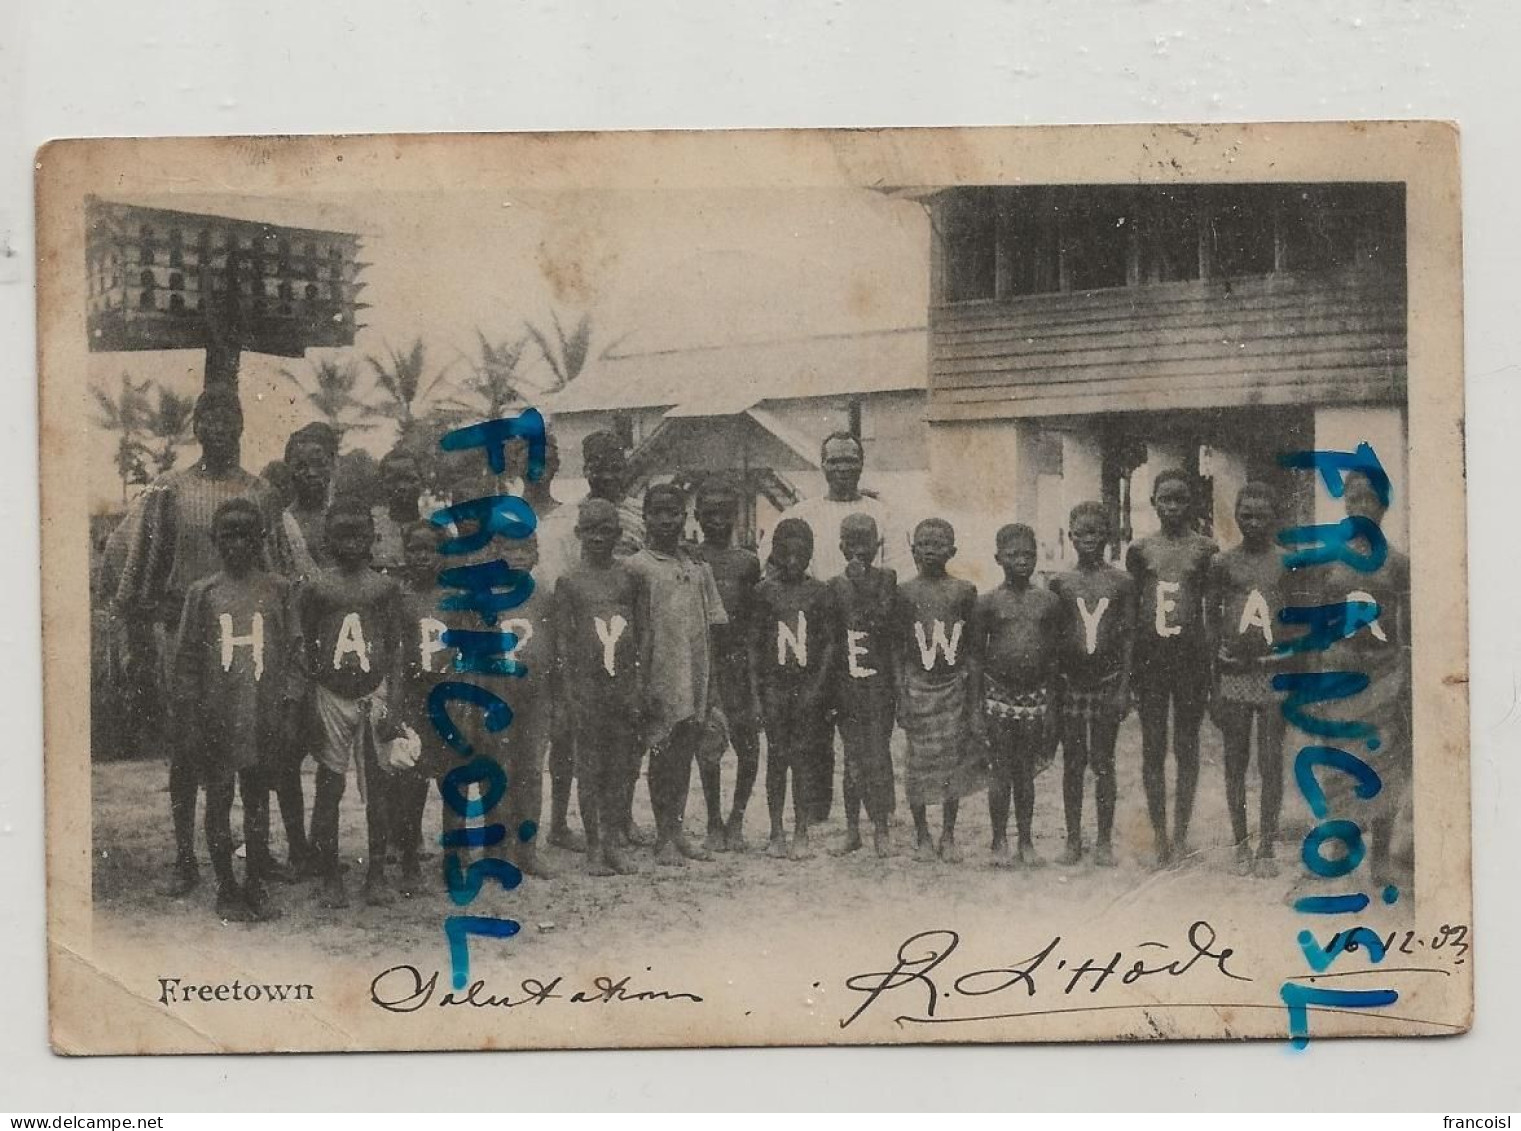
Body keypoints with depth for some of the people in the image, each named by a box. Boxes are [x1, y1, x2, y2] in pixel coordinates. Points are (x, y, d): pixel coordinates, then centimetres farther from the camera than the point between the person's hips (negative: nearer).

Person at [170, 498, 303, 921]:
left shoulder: (278, 589, 5)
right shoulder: (203, 593, 3)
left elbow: (293, 652, 6)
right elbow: (186, 660, 4)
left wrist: (289, 709, -1)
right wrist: (188, 720, -2)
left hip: (264, 716, 0)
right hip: (216, 718, 0)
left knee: (258, 800, 7)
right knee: (219, 801, 5)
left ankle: (257, 885, 16)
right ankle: (226, 889, 14)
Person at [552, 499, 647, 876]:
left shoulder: (631, 577, 9)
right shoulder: (568, 581, 3)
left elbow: (644, 633, 11)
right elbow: (562, 643, 2)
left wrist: (641, 682, 1)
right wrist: (563, 700, -3)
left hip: (626, 685, 2)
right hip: (586, 686, -2)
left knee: (625, 767, 3)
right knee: (590, 768, 1)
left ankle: (613, 842, 14)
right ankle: (593, 847, 9)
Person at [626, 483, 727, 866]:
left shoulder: (698, 568, 13)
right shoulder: (636, 566, -2)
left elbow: (709, 630, 14)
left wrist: (710, 687, 10)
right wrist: (643, 685, -10)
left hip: (695, 678, 5)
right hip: (661, 677, -5)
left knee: (685, 754, 9)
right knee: (662, 754, -1)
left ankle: (677, 831, 18)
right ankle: (664, 838, 6)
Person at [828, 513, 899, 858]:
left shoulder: (886, 579, 5)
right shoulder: (836, 585, 8)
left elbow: (886, 620, -7)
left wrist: (863, 587, -11)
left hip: (879, 678, -2)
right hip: (845, 679, 2)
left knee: (878, 753, -5)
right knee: (852, 755, 4)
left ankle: (881, 829, -1)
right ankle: (852, 828, 11)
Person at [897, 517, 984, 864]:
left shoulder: (964, 591, 3)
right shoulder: (905, 591, 1)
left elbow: (972, 649, 5)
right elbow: (898, 649, 3)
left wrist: (975, 702, 3)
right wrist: (900, 695, -4)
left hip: (954, 683, 1)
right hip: (918, 683, -1)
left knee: (954, 761, 4)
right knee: (919, 762, 2)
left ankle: (948, 836, 16)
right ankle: (922, 836, 15)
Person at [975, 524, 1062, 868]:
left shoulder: (1048, 601, 3)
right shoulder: (988, 603, -2)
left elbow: (1053, 657, 7)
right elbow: (977, 655, 2)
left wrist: (1051, 706, 5)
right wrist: (978, 705, -2)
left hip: (1034, 696, 2)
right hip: (998, 695, -2)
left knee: (1026, 772, 9)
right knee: (1001, 772, 3)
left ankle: (1026, 842, 18)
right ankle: (1000, 842, 13)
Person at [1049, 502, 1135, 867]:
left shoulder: (1122, 582, 1)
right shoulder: (1060, 583, 3)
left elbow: (1128, 636, 1)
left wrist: (1124, 687, -4)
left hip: (1107, 681, -1)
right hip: (1069, 682, 1)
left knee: (1103, 763, 4)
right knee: (1072, 764, 7)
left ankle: (1104, 841, 14)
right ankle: (1073, 839, 16)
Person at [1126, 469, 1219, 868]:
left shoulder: (1205, 549, 3)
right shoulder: (1140, 549, 7)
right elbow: (1131, 611, 10)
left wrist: (1215, 668, 1)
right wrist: (1127, 670, 7)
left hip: (1190, 653, -1)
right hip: (1149, 654, 1)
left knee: (1186, 747, 4)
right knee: (1152, 749, 4)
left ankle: (1180, 837, 11)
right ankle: (1160, 838, 11)